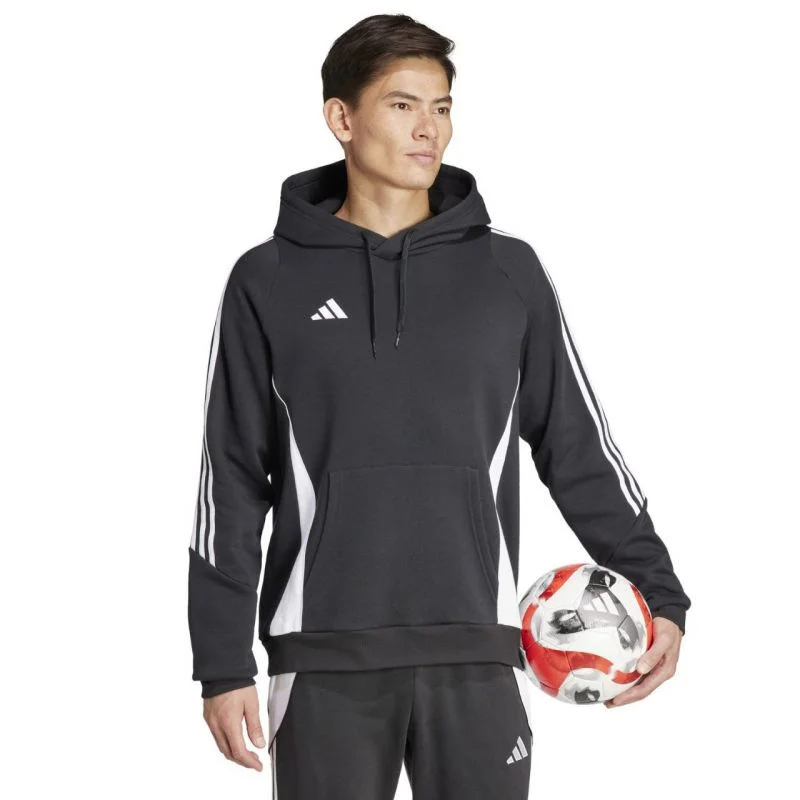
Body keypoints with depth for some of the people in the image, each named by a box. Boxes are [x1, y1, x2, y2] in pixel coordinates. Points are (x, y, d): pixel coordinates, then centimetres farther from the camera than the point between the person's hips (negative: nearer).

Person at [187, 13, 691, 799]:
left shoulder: (509, 272, 6)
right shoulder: (269, 282, 4)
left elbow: (579, 447, 10)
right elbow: (231, 482, 5)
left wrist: (657, 593, 1)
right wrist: (223, 663, 1)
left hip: (477, 654, 1)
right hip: (325, 662, -1)